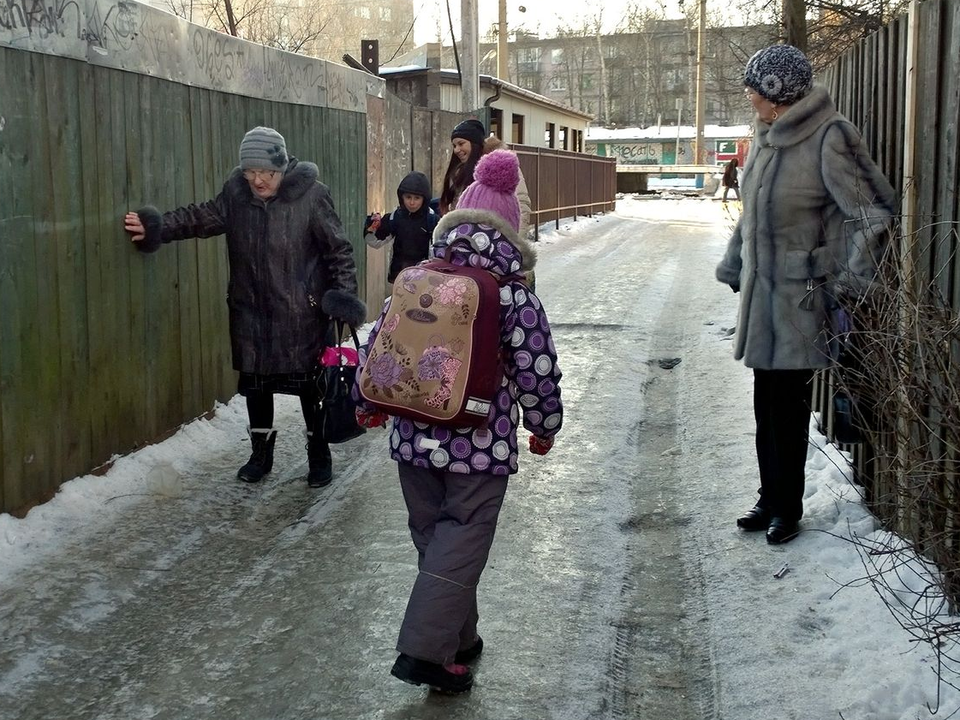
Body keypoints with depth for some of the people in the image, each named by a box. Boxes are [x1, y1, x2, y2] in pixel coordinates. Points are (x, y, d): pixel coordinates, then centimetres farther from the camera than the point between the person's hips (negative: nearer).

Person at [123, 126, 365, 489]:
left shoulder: (311, 195, -13)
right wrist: (159, 227, -7)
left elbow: (338, 248, -9)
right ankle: (261, 452, 33)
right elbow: (203, 217, 5)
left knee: (311, 383, 7)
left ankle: (319, 454, 25)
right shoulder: (236, 191, -2)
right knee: (255, 381, 15)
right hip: (251, 311, 4)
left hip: (303, 313, -4)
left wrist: (345, 291, -16)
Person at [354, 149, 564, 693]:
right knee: (462, 542, 5)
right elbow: (538, 372, -9)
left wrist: (368, 402, 22)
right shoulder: (515, 296, -10)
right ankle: (426, 650, 0)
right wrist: (546, 427, 8)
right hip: (482, 445, -4)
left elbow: (379, 343, 7)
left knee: (433, 536, 18)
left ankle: (458, 638, 31)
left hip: (415, 438, 5)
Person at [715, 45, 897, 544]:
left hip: (799, 296, -7)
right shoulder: (767, 138, 9)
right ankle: (771, 499, 25)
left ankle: (788, 509, 16)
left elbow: (872, 213, -14)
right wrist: (733, 269, 20)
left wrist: (849, 283, -16)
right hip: (762, 290, 7)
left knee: (788, 405, 2)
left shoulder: (827, 139, -15)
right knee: (766, 404, 13)